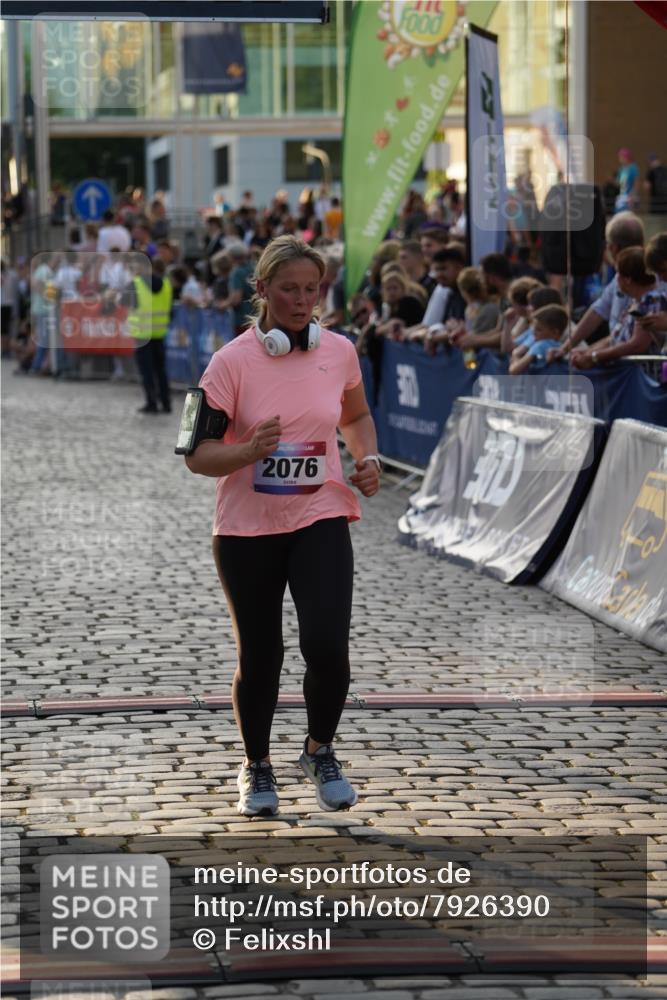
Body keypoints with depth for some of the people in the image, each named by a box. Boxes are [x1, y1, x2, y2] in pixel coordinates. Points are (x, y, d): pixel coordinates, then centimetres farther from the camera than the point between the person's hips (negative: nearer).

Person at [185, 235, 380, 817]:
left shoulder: (339, 352, 1)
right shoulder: (232, 361, -9)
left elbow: (357, 416, 21)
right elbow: (197, 454, -9)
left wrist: (368, 459, 1)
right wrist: (249, 452, -28)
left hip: (321, 519, 1)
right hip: (247, 528, -1)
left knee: (328, 646, -14)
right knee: (259, 657, 7)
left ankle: (321, 752, 13)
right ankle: (257, 767, 32)